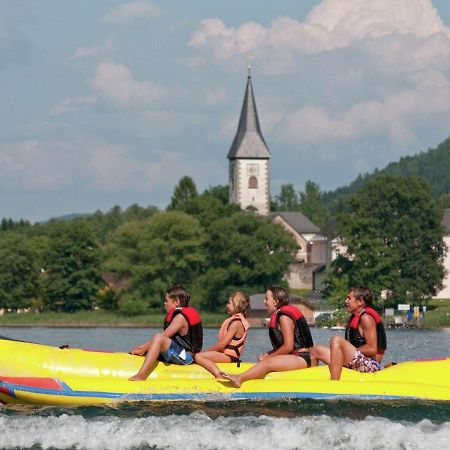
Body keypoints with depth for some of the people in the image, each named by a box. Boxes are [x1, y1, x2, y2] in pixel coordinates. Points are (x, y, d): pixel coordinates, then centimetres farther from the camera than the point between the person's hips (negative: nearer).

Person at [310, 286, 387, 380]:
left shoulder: (366, 318, -10)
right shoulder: (354, 318, 20)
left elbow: (372, 349, -17)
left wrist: (352, 351, -12)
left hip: (370, 364, -10)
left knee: (336, 340, -29)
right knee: (316, 350, 12)